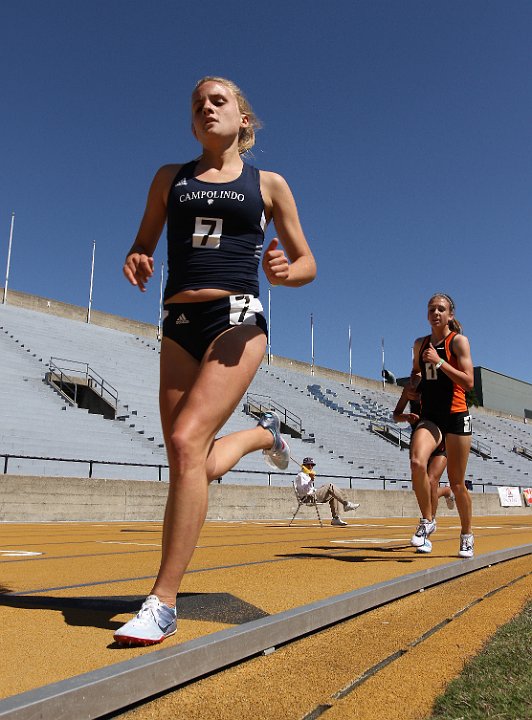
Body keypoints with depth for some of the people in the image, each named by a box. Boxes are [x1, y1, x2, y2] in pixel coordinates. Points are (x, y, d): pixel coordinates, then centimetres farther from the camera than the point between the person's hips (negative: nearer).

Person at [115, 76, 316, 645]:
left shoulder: (268, 185, 11)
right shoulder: (170, 178, 18)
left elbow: (307, 263, 13)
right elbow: (143, 244, 21)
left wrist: (283, 272, -11)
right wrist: (135, 263, -3)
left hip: (236, 321, -4)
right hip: (178, 325, 4)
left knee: (187, 442, -23)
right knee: (192, 468, 3)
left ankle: (162, 603, -12)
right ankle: (263, 434, 36)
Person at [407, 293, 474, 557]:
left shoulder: (458, 341, -3)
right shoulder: (420, 344, 11)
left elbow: (468, 382, -12)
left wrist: (439, 362, -19)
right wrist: (414, 381, 7)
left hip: (456, 416, -3)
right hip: (429, 416, 3)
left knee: (456, 482, 4)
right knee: (417, 462, -25)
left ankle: (466, 535, 26)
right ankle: (427, 521, -6)